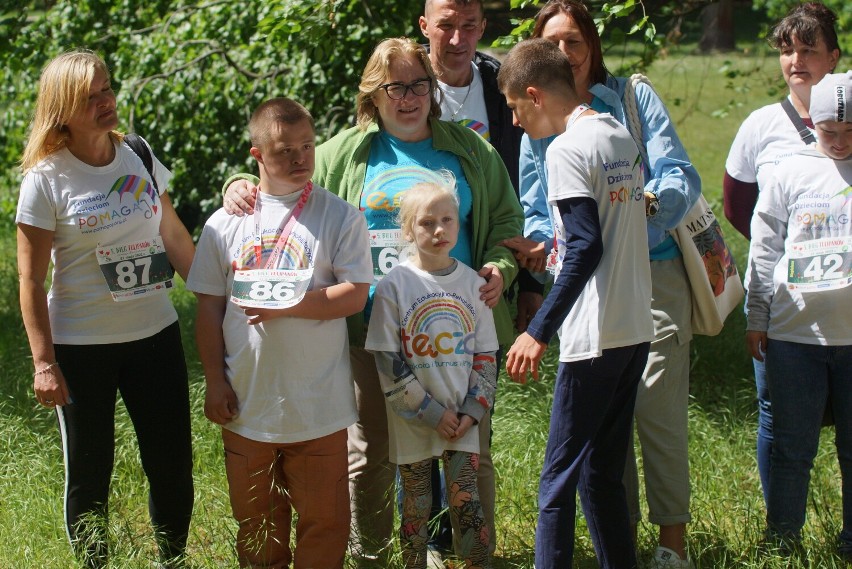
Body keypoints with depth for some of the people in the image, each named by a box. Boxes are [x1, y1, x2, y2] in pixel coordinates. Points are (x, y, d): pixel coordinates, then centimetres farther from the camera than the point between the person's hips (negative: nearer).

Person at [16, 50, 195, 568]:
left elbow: (174, 235, 13)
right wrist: (44, 362, -13)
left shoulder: (139, 155, 2)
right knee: (89, 474, 6)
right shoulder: (46, 179, -11)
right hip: (82, 345, -4)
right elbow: (31, 280, -10)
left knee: (173, 463, 9)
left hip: (155, 332, 4)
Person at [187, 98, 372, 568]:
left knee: (324, 516, 5)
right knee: (255, 519, 14)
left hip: (317, 406, -2)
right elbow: (209, 308, 6)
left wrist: (288, 305, -19)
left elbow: (354, 296, -9)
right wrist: (215, 382, 1)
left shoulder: (339, 217, -2)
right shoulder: (226, 223, 4)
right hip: (246, 404, 2)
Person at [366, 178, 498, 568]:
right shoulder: (394, 286, -6)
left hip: (462, 420, 2)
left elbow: (486, 356, 7)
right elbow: (387, 362, -8)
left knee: (467, 503, 1)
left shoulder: (472, 283, 4)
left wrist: (473, 411, -4)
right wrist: (432, 413, -12)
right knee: (416, 507, 6)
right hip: (414, 421, -2)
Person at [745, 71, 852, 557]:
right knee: (792, 446, 6)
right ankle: (782, 542, 17)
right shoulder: (791, 174, 6)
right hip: (794, 333, 0)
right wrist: (757, 319, 9)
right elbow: (765, 248, 10)